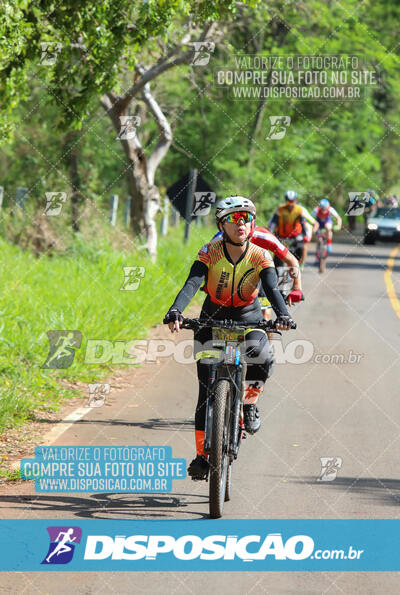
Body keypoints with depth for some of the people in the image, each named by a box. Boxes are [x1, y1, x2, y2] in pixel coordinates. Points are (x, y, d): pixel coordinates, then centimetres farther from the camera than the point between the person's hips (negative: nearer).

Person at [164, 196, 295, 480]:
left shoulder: (260, 256, -14)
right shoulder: (210, 253, -16)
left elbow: (272, 288, -27)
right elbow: (191, 284, -29)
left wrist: (282, 315, -47)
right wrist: (175, 311, -48)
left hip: (248, 319, 0)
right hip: (213, 318, 0)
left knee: (261, 355, -34)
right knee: (207, 390, -6)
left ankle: (249, 402, -4)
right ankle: (203, 454, 4)